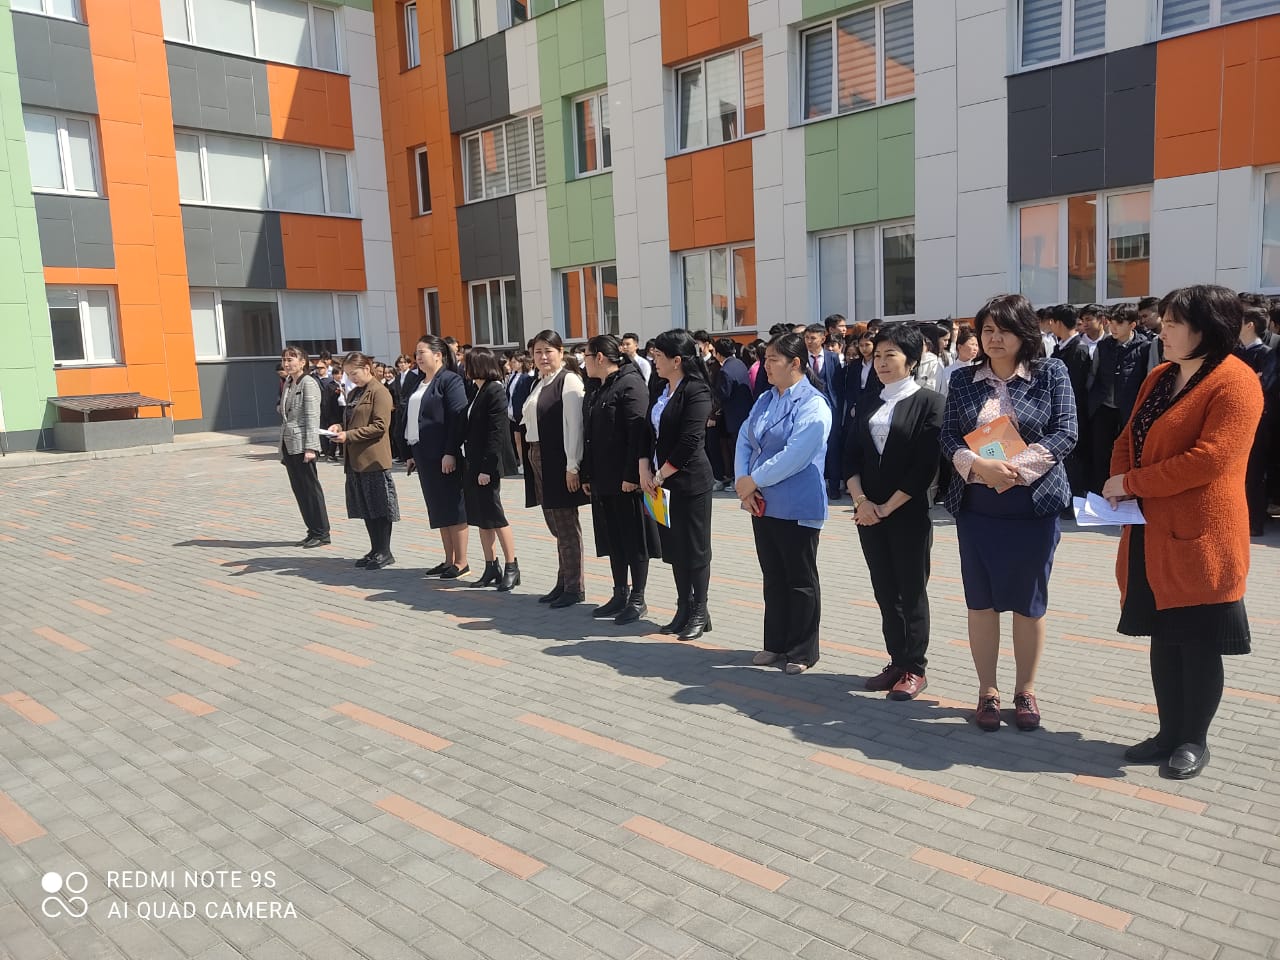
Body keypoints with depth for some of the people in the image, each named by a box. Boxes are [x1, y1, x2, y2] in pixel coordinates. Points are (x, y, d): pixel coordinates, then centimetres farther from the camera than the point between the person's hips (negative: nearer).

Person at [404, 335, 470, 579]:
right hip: (424, 455, 8)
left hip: (445, 456, -8)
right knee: (438, 509, 12)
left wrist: (450, 453, -21)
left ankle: (461, 562, 5)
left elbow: (458, 419, -16)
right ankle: (449, 560, 20)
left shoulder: (450, 380, -9)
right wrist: (410, 453, 13)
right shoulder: (415, 382, 15)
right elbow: (409, 419, 17)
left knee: (453, 507, -2)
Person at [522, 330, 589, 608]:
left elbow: (574, 425, -16)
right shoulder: (539, 383, 15)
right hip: (539, 460, 8)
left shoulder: (568, 380, -10)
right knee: (556, 526, 14)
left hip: (559, 462, -8)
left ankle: (575, 587, 9)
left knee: (566, 525, -1)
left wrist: (572, 466, -19)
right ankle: (563, 583, 24)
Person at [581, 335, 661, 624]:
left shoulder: (630, 384, -12)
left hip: (627, 480, -9)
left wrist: (632, 475, -22)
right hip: (602, 480, 9)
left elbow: (639, 434, -19)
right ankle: (620, 595, 24)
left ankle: (637, 599, 12)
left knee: (633, 540, 2)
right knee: (613, 539, 14)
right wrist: (587, 475, 14)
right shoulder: (596, 390, 16)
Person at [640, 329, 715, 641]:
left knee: (694, 547, 2)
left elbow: (689, 442, -20)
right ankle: (684, 609, 24)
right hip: (661, 480, 8)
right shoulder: (661, 391, 11)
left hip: (690, 480, -8)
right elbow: (649, 431, 13)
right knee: (674, 547, 13)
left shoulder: (696, 391, -13)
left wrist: (660, 476, -14)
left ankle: (700, 613, 13)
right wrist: (644, 469, -1)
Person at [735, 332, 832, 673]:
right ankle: (776, 644, 28)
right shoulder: (765, 400, 9)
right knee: (773, 577, 16)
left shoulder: (813, 405, -15)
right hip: (762, 504, 7)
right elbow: (744, 441, 6)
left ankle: (802, 652, 17)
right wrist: (743, 482, -9)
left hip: (797, 509, -7)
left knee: (800, 580, 5)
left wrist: (753, 481, -17)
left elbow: (794, 455, -24)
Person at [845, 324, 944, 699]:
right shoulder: (868, 406, 12)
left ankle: (915, 669, 14)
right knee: (885, 592, 10)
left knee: (911, 592, 4)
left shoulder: (929, 402, -6)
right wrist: (861, 500, -9)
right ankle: (897, 662, 21)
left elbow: (926, 464, -12)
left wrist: (887, 507, -14)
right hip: (868, 512, 6)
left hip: (909, 514, -5)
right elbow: (851, 455, 7)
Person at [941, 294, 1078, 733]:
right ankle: (987, 690, 20)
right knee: (980, 601, 6)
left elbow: (1065, 433, -6)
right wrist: (981, 466, -19)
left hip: (1033, 504, -1)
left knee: (1029, 602, 8)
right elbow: (948, 437, 0)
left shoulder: (1051, 373, 1)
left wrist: (1016, 468, -18)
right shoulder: (963, 379, 6)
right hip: (976, 505, 2)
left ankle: (1026, 690, 23)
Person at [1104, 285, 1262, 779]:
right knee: (1163, 637, 14)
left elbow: (1211, 458, -22)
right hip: (1152, 534, 8)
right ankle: (1170, 733, 27)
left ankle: (1195, 740, 22)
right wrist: (1118, 488, -5)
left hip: (1200, 537, -7)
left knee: (1199, 643, 6)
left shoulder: (1235, 382, -13)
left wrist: (1131, 482, -15)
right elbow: (1128, 439, 14)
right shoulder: (1159, 376, 12)